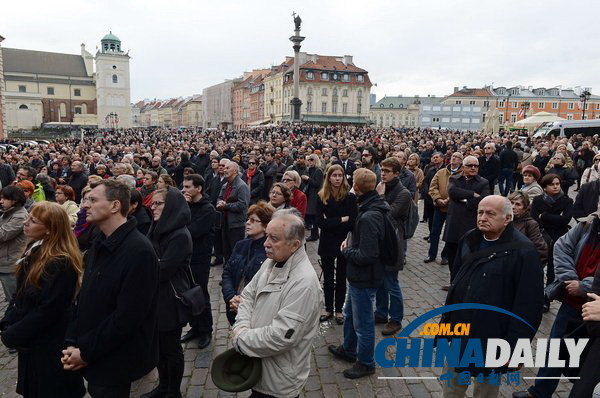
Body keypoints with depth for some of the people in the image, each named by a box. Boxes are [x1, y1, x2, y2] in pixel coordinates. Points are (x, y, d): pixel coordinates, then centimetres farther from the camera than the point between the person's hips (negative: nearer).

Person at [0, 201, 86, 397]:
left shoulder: (61, 264, -26)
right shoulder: (35, 251, 3)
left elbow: (48, 310, -23)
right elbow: (21, 295, 10)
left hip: (50, 347, -8)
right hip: (30, 342, 9)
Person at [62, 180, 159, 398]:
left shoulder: (139, 251, -24)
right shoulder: (99, 244, 6)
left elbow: (127, 317, -25)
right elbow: (84, 297, 8)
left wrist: (86, 351, -16)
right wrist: (72, 343, -2)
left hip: (115, 363, -8)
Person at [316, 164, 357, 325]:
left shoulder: (350, 197, -7)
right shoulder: (322, 197, -4)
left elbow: (352, 222, -14)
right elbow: (320, 222, -13)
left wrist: (330, 223, -15)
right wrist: (341, 220, -17)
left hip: (344, 243, -1)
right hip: (327, 244, 1)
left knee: (341, 278, 12)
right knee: (328, 278, 13)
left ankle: (339, 310, 27)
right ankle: (328, 309, 29)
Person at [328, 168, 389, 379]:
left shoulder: (369, 217, -30)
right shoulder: (374, 206, 1)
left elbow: (367, 255, -32)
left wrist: (346, 250, -15)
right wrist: (350, 244, 1)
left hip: (364, 278, -10)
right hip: (358, 275, 10)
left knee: (362, 322, 9)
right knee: (349, 313, 26)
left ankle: (366, 363, 30)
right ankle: (348, 350, 46)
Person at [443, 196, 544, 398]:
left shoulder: (523, 252, -19)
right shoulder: (469, 240, 2)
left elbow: (528, 307, -19)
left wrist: (514, 348, -17)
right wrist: (447, 319, 15)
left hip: (490, 341, -6)